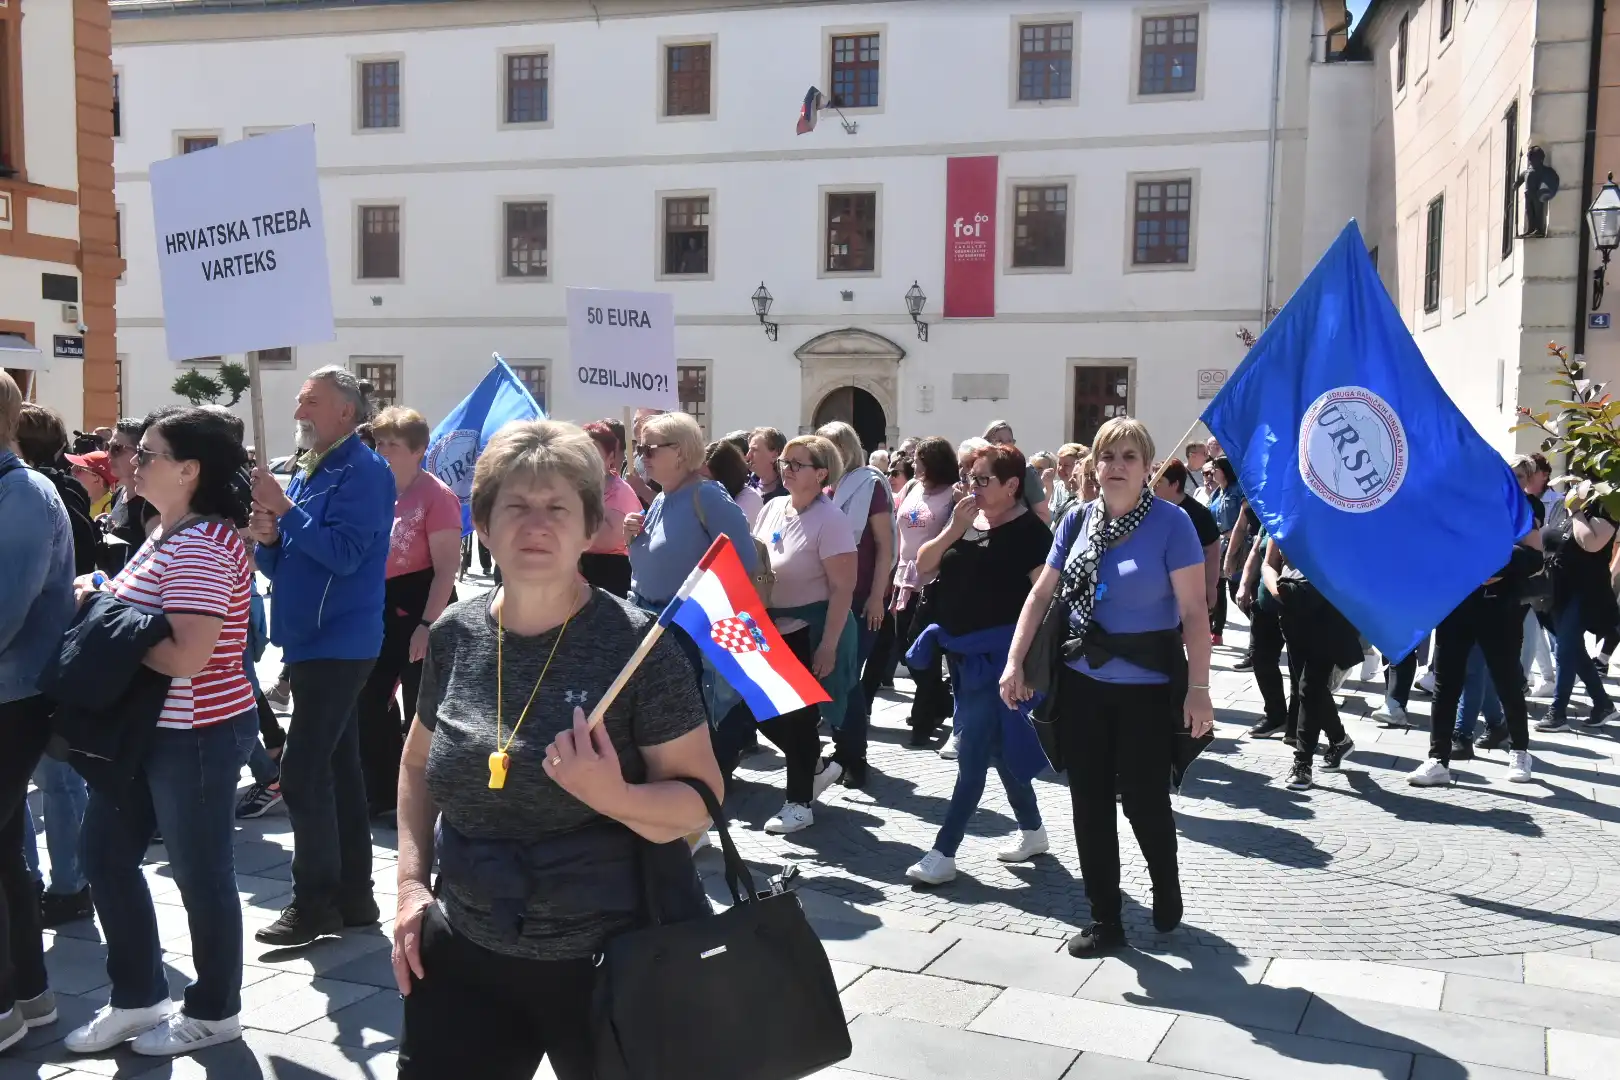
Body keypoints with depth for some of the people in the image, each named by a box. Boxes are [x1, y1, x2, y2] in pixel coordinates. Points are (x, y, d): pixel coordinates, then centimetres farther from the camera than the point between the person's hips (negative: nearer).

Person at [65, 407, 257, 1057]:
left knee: (201, 874, 5)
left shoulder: (202, 547, -21)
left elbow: (187, 657, -28)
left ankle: (214, 1013, 24)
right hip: (144, 727, 10)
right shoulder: (166, 534, 11)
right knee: (105, 856, 16)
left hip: (197, 734, -10)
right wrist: (100, 598, -1)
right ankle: (136, 998, 33)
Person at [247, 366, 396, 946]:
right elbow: (281, 565, 18)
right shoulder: (304, 472, 16)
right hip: (310, 641, 9)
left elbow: (345, 553, -22)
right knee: (338, 768, 12)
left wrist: (284, 510, -18)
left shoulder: (364, 471, -11)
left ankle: (314, 901, -1)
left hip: (339, 644, -9)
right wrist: (268, 538, -3)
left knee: (303, 772, -9)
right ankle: (352, 896, 20)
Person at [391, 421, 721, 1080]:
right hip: (465, 955, 4)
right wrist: (412, 883, 5)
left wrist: (613, 796, -29)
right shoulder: (455, 636, 0)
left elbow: (704, 801, -11)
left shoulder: (637, 644, -14)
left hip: (611, 965, -4)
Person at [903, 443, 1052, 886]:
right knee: (995, 746, 16)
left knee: (972, 751, -6)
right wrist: (953, 529, -11)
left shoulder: (1028, 529, -12)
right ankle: (1032, 830, 32)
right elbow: (923, 564, 4)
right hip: (962, 650, 8)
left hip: (998, 655, -8)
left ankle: (944, 852, -2)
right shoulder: (965, 520, 9)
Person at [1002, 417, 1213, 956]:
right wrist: (1014, 661, 0)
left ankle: (1167, 888, 36)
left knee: (1144, 799, 5)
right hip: (1083, 683, 5)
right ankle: (1104, 919, 22)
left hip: (1149, 687, -4)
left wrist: (1198, 688, -19)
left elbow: (1194, 612, -13)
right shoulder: (1077, 521, 4)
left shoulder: (1171, 522, -10)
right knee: (1090, 804, 8)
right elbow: (1041, 594, 7)